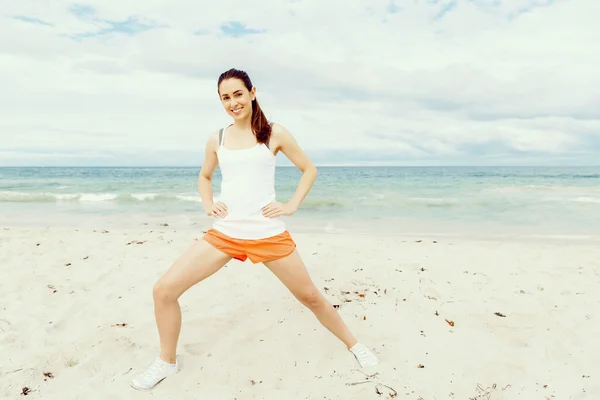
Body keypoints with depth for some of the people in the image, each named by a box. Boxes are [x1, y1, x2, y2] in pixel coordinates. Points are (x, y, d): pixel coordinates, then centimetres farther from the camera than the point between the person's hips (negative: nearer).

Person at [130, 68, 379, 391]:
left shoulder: (274, 134, 0)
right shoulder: (216, 140, 8)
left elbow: (309, 169, 9)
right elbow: (204, 176, 25)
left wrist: (291, 205, -2)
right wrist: (207, 204, 6)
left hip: (269, 235, -2)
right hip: (223, 234, 3)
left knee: (311, 297, 8)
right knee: (164, 290, -6)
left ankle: (354, 346, 35)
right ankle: (167, 361, 20)